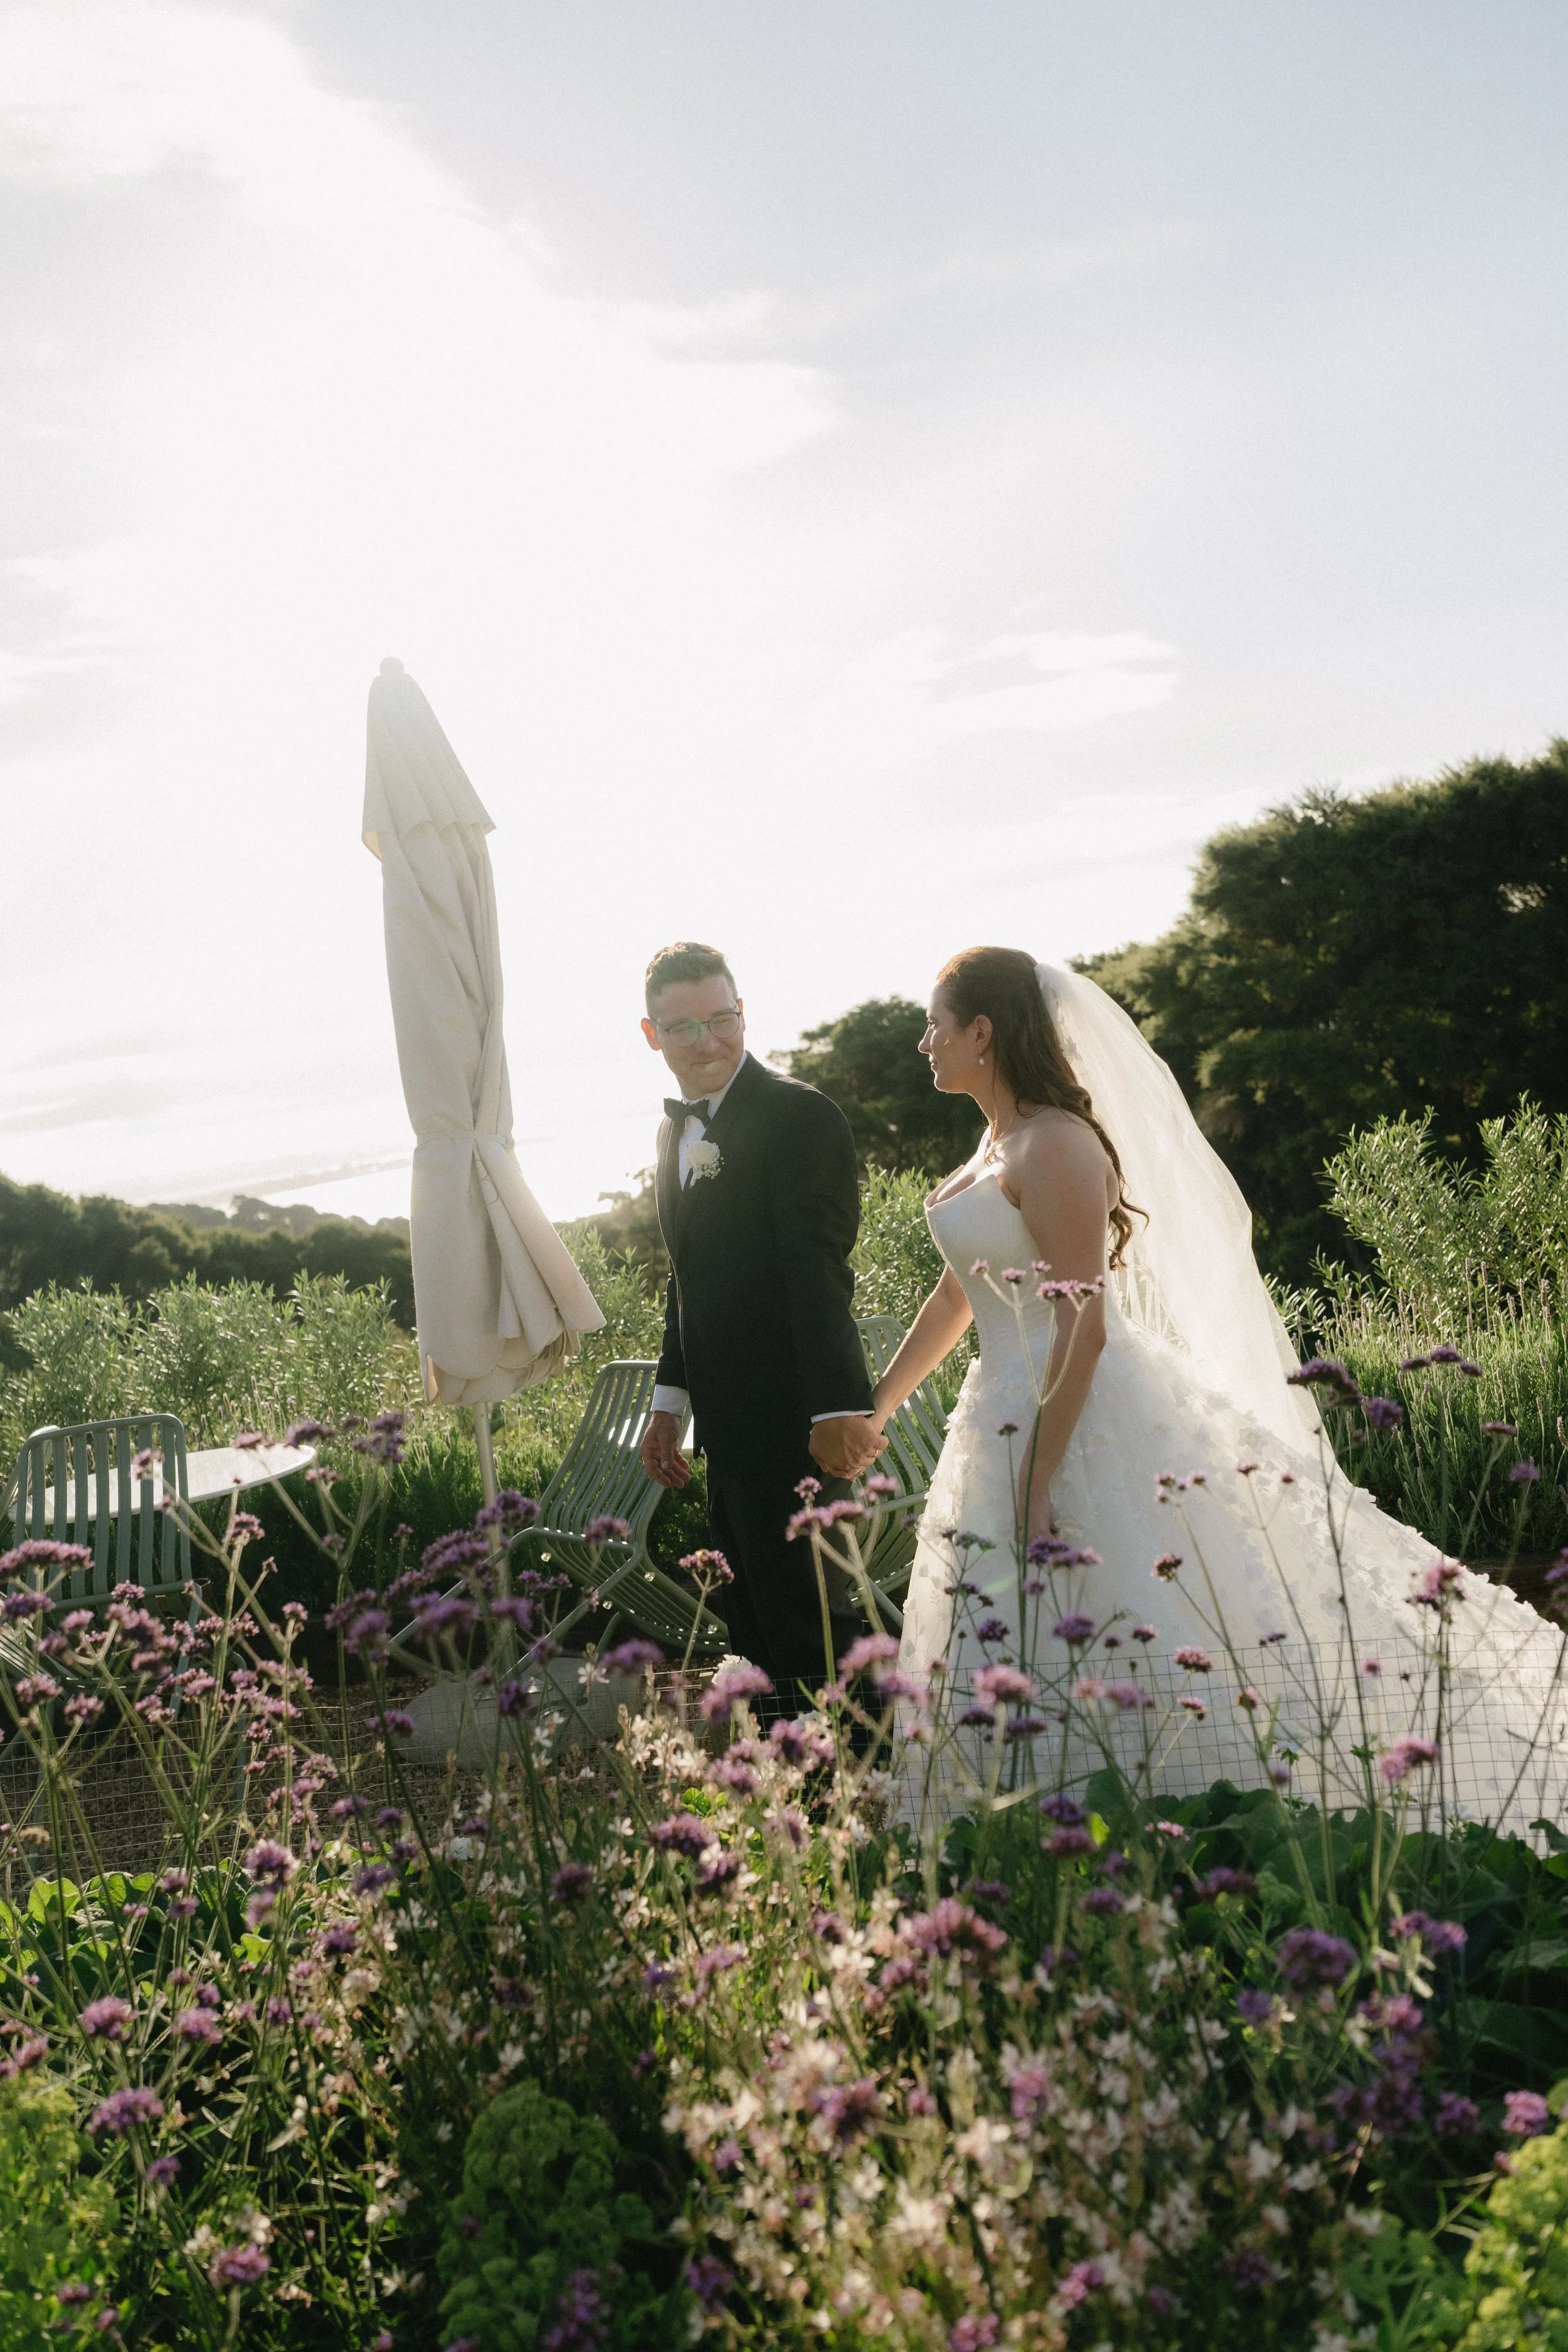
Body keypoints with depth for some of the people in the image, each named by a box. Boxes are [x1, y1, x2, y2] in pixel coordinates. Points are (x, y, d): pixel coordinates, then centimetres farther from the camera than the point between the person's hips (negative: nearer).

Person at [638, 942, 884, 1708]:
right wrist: (672, 1400, 20)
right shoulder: (678, 1127, 14)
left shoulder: (799, 1115, -13)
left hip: (792, 1423, -9)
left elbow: (818, 1271, -21)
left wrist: (840, 1409, -26)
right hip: (729, 1428, 9)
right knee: (750, 1620, 16)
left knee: (802, 1624, -4)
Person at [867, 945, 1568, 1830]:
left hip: (1082, 1423, -10)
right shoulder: (1001, 1143, 14)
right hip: (1014, 1413, 10)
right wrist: (870, 1415, 25)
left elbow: (1083, 1328, -22)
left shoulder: (1055, 1147, -16)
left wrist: (1031, 1489, -24)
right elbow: (957, 1298, 22)